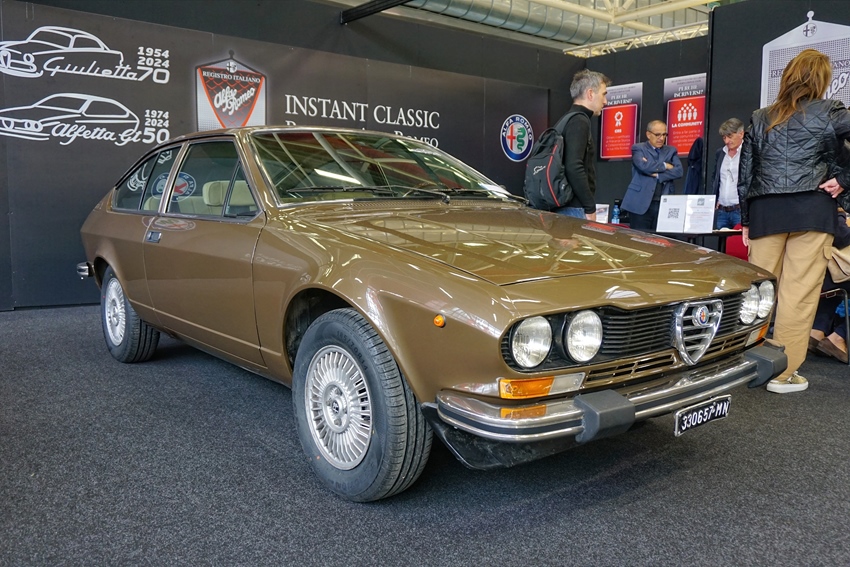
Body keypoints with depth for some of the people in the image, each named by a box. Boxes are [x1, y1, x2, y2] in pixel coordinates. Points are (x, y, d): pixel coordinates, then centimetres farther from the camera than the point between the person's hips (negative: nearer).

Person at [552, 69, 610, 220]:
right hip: (575, 208, -10)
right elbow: (574, 168, -23)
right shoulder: (579, 121, -11)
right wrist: (590, 208, -17)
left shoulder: (568, 120, 18)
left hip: (566, 205, 10)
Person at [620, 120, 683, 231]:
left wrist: (657, 174, -10)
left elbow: (678, 171, 1)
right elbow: (643, 166, -14)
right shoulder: (638, 148, 6)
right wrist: (664, 166, -3)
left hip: (663, 204, 3)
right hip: (641, 203, -3)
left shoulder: (671, 151, 17)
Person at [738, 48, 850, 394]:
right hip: (812, 210, -3)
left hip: (765, 210, 4)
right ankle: (783, 373, 3)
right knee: (799, 292, -1)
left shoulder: (759, 119, 12)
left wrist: (746, 220, 16)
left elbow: (745, 173, 11)